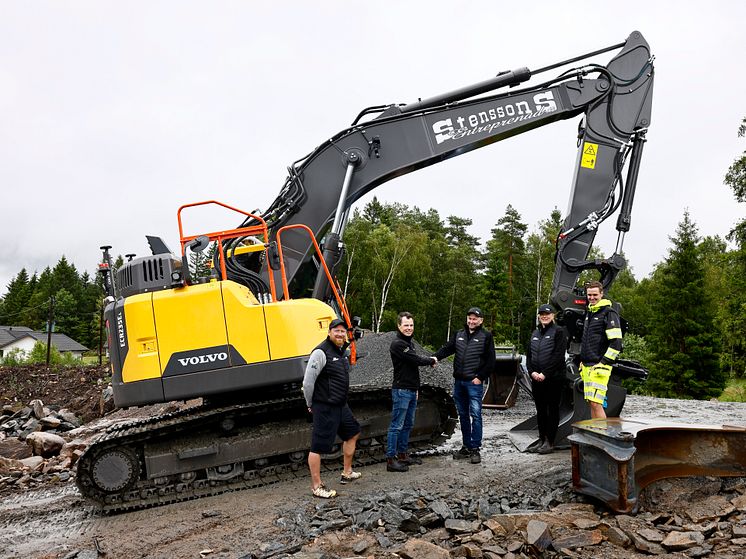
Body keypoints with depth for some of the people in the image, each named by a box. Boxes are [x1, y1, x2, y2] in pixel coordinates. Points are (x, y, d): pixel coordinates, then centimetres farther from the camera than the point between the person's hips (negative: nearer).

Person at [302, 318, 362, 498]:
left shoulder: (341, 351, 11)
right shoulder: (321, 352, -18)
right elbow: (308, 382, -19)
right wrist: (311, 404, -8)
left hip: (340, 405, 10)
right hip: (325, 408, -10)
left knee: (353, 433, 22)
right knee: (318, 447, -3)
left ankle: (347, 473, 37)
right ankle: (316, 487, 6)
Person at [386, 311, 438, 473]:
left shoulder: (409, 343, 17)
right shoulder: (397, 344, -15)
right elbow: (416, 360, -19)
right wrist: (431, 361, -2)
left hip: (412, 390, 10)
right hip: (401, 390, -10)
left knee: (408, 424, 16)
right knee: (397, 426, -6)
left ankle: (402, 455, 26)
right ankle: (390, 460, -3)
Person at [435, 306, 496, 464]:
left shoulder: (486, 336, -2)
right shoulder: (459, 335, 13)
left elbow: (490, 361, -4)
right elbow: (447, 348, 4)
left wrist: (480, 377, -10)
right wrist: (436, 357, -15)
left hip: (474, 383, -5)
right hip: (458, 382, 5)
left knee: (475, 415, -7)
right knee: (463, 415, 12)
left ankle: (475, 449, 0)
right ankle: (466, 446, 22)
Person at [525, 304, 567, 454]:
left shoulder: (558, 332, -5)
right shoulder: (535, 334, 16)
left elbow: (558, 355, -14)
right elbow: (528, 354, 13)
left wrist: (545, 374, -17)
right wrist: (532, 372, -3)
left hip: (553, 378, -6)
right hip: (536, 379, 7)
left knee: (552, 409, 1)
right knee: (540, 410, 12)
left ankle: (550, 442, 5)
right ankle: (542, 439, 20)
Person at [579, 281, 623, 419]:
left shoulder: (609, 313, -9)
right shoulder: (589, 312, 18)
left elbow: (616, 343, -15)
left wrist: (604, 364, -17)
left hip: (599, 367, -8)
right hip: (587, 366, 8)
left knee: (596, 403, -14)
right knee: (591, 402, 11)